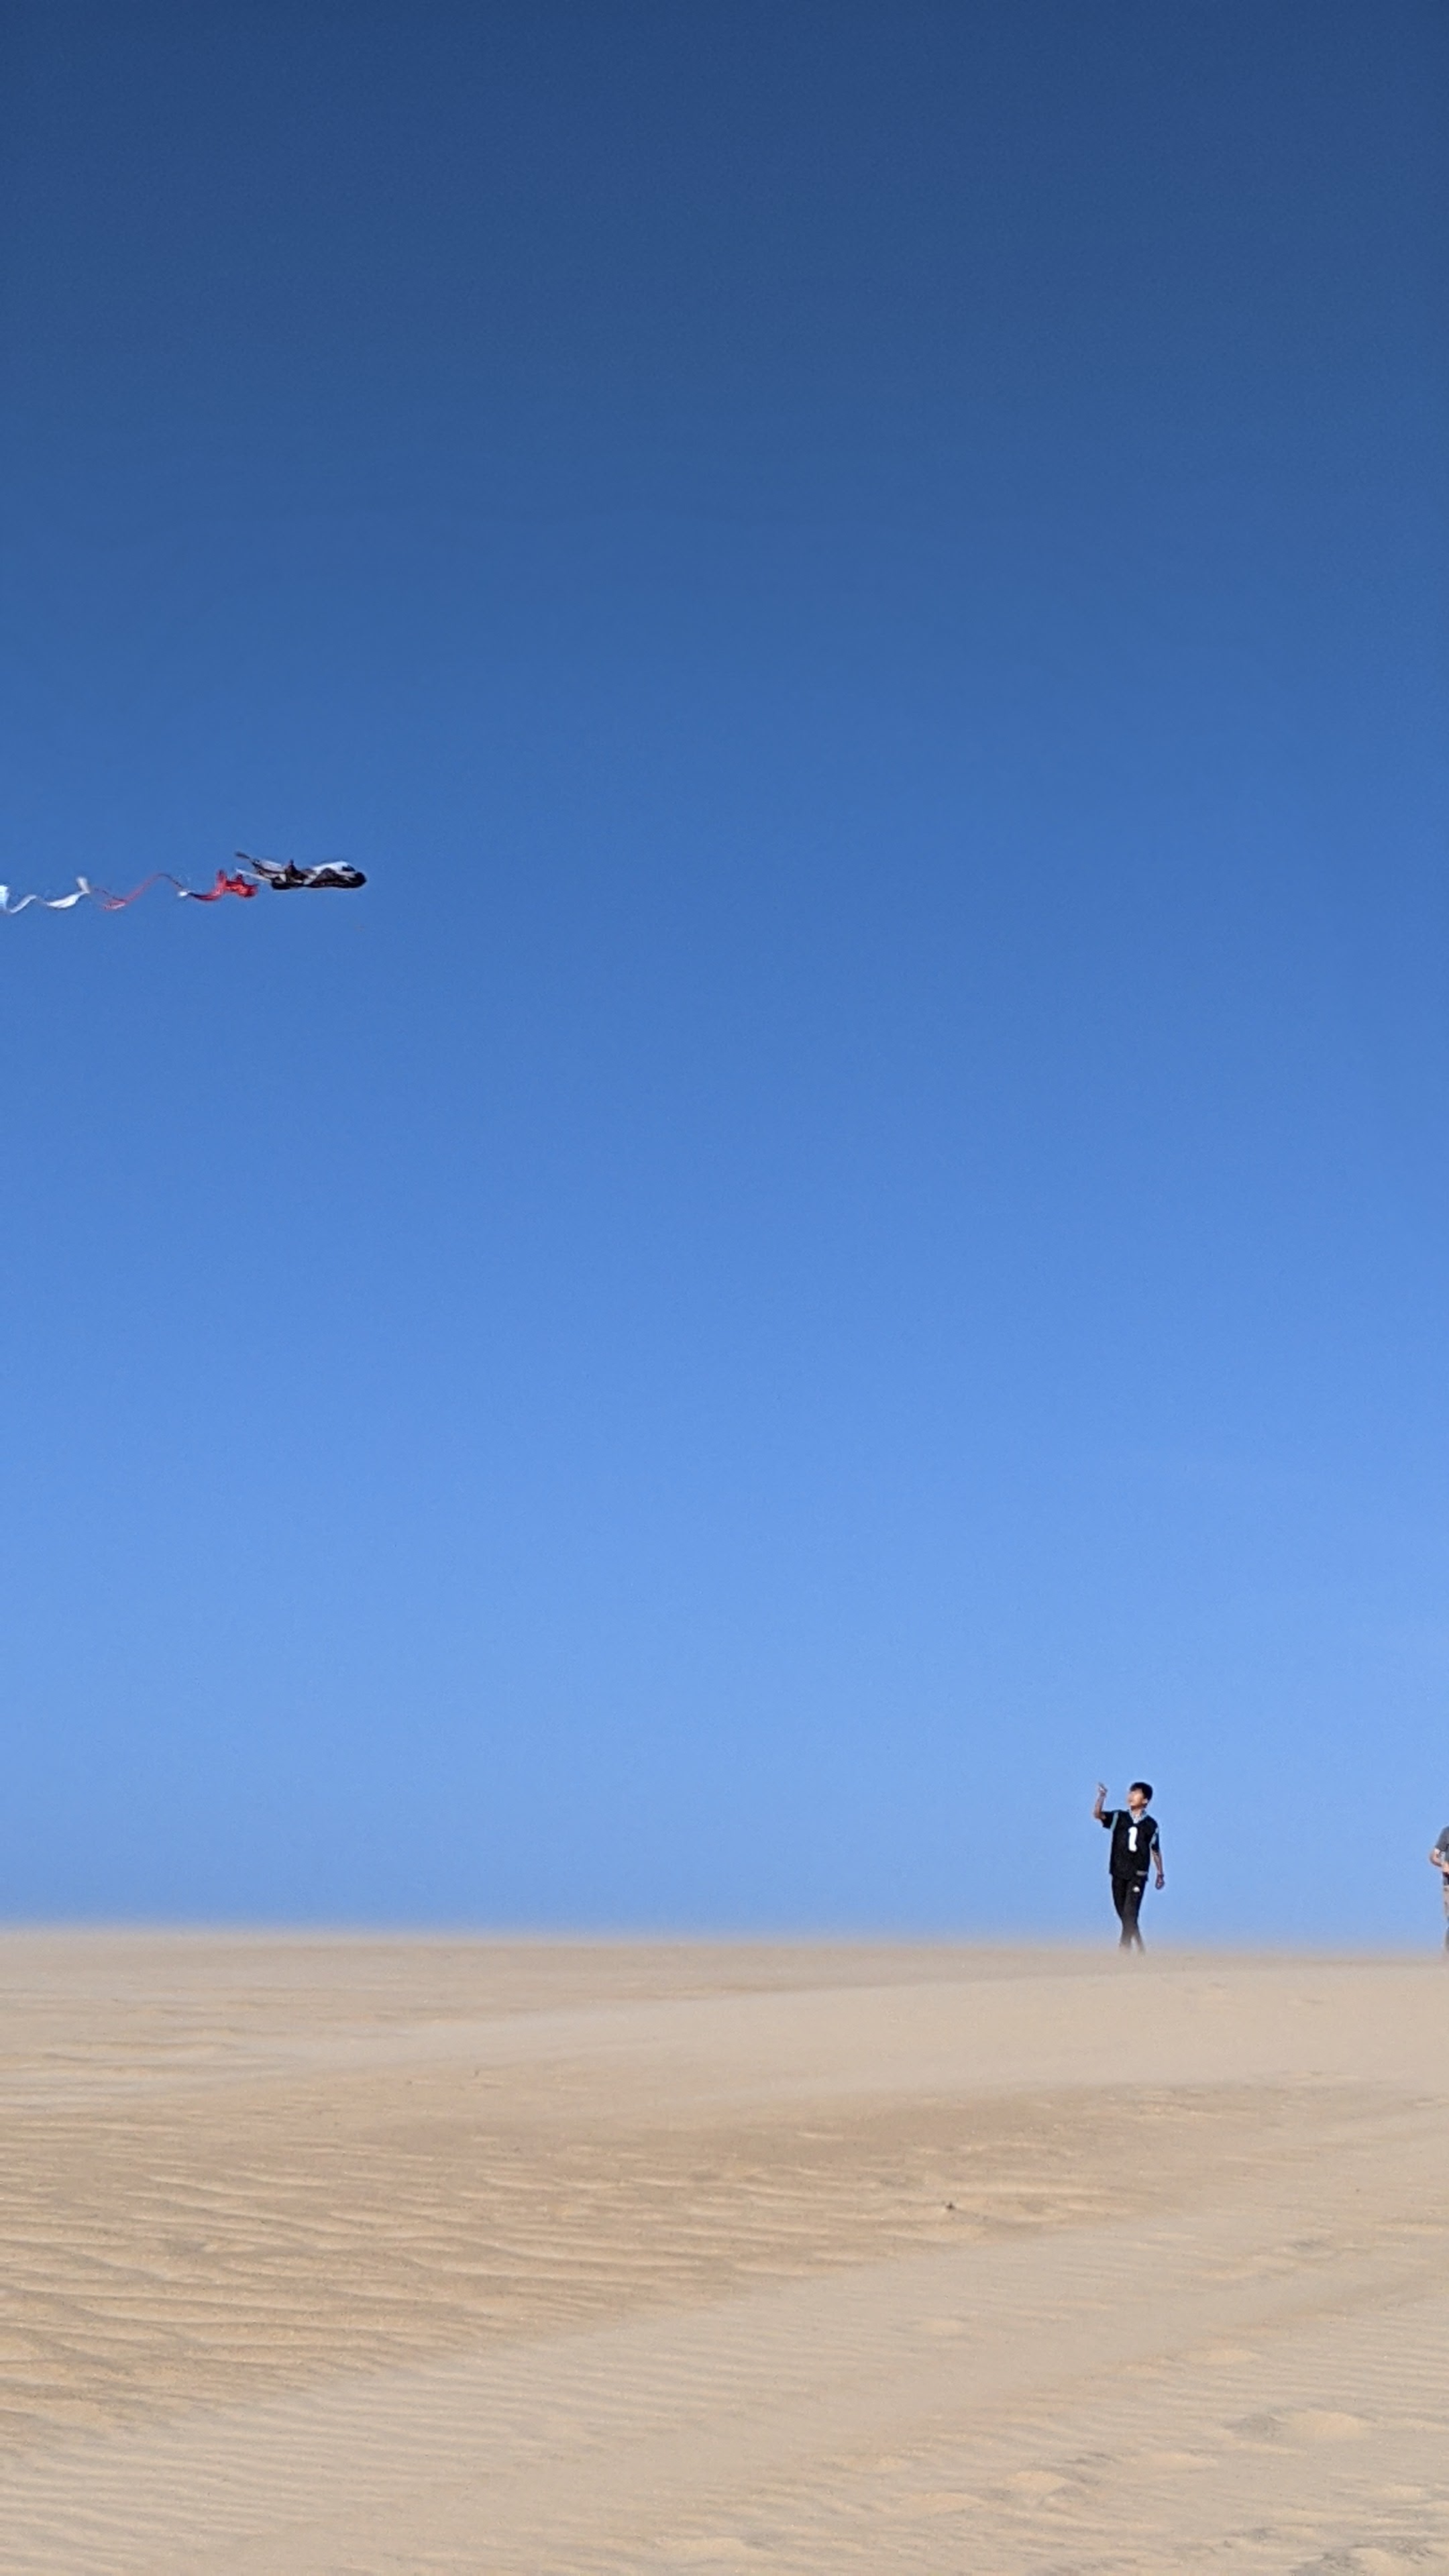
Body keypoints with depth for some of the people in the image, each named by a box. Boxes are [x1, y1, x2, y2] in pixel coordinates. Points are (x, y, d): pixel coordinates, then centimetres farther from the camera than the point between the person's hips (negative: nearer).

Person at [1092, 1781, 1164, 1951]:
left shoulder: (1150, 1825, 3)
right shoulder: (1118, 1817, 4)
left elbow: (1155, 1850, 12)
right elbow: (1097, 1814, -11)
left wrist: (1160, 1873, 14)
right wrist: (1101, 1797, -27)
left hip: (1138, 1875, -2)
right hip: (1118, 1873, 3)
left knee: (1130, 1913, -13)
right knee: (1124, 1915, 8)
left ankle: (1124, 1947, -14)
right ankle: (1139, 1948, 20)